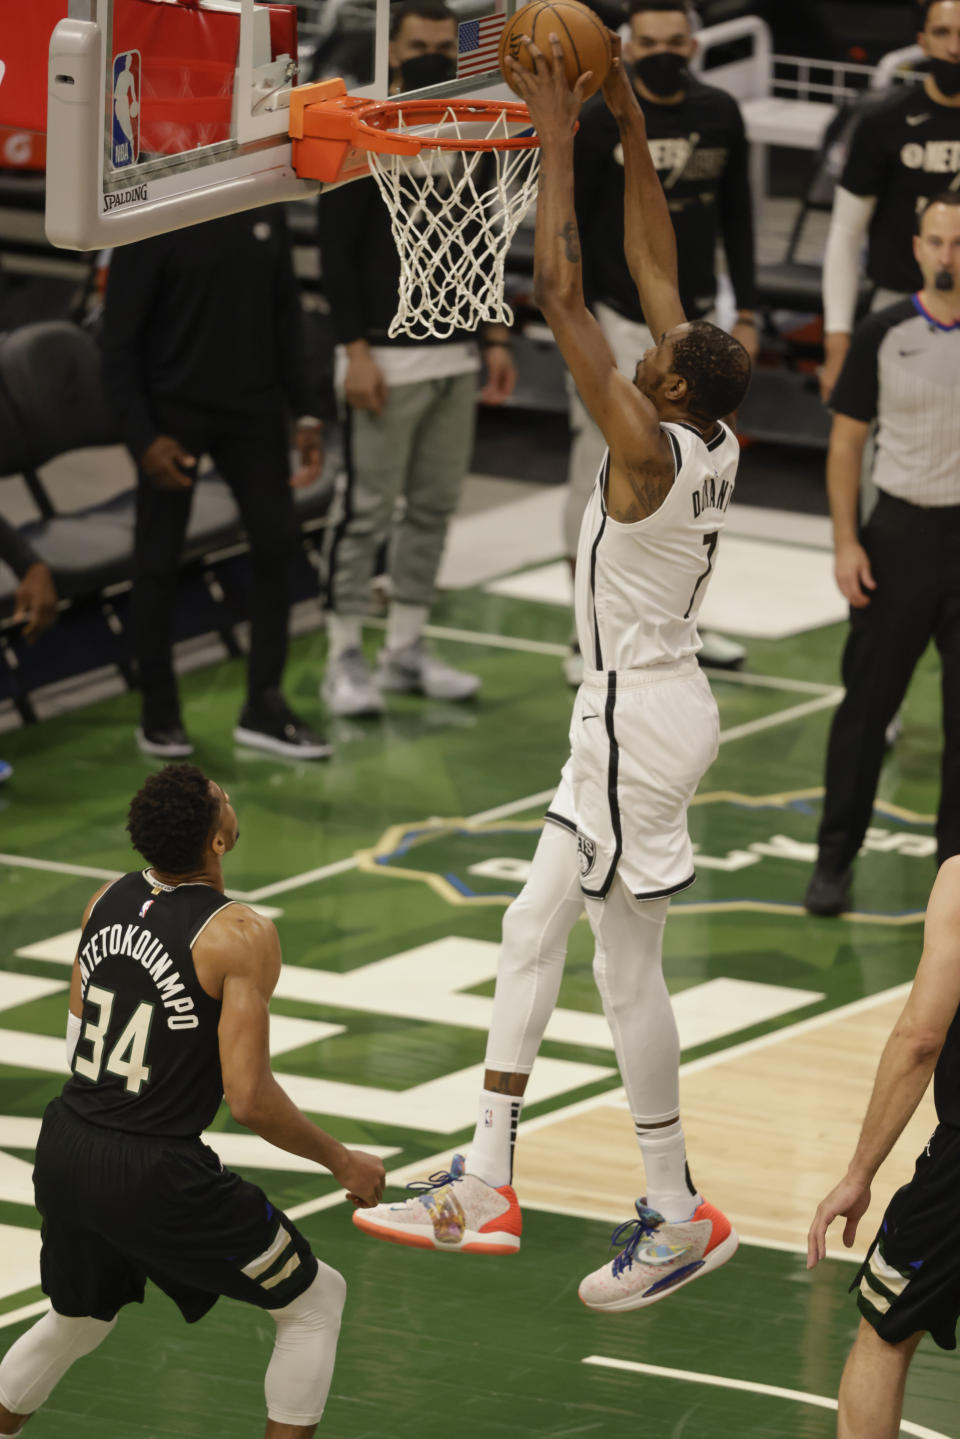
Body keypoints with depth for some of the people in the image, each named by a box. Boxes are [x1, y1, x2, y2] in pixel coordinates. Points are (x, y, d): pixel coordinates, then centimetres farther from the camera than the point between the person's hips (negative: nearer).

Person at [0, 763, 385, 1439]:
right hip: (153, 1174, -7)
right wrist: (343, 1162, -5)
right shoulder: (240, 934, -17)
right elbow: (250, 1099, -18)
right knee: (315, 1300, 10)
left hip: (64, 1154, 7)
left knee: (78, 1319, 32)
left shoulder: (108, 900, 4)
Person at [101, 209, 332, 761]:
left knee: (277, 542, -2)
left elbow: (285, 314, 11)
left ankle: (265, 707, 7)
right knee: (160, 560, 3)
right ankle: (159, 715, 16)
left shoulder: (264, 212, 3)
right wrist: (143, 438, -16)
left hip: (253, 405, 4)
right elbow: (120, 341, -10)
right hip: (174, 413, -4)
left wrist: (305, 414, 7)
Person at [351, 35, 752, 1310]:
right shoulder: (715, 442, 1)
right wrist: (632, 135, 8)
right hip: (644, 712, 10)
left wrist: (559, 143, -21)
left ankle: (682, 1218, 6)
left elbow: (561, 294, -26)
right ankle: (485, 1189, 17)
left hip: (637, 725, -10)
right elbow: (654, 273, 10)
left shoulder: (648, 449, -22)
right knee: (533, 928, 13)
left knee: (629, 969, -2)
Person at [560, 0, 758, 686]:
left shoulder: (719, 114, 4)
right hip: (619, 321, -5)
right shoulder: (600, 122, -9)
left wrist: (746, 311, 11)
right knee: (600, 478, -4)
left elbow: (737, 216, 13)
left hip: (693, 321, 5)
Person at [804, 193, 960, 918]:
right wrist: (846, 542, -4)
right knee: (867, 700, 5)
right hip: (900, 532, 0)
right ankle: (836, 857, 16)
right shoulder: (885, 335, -1)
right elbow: (847, 441, 4)